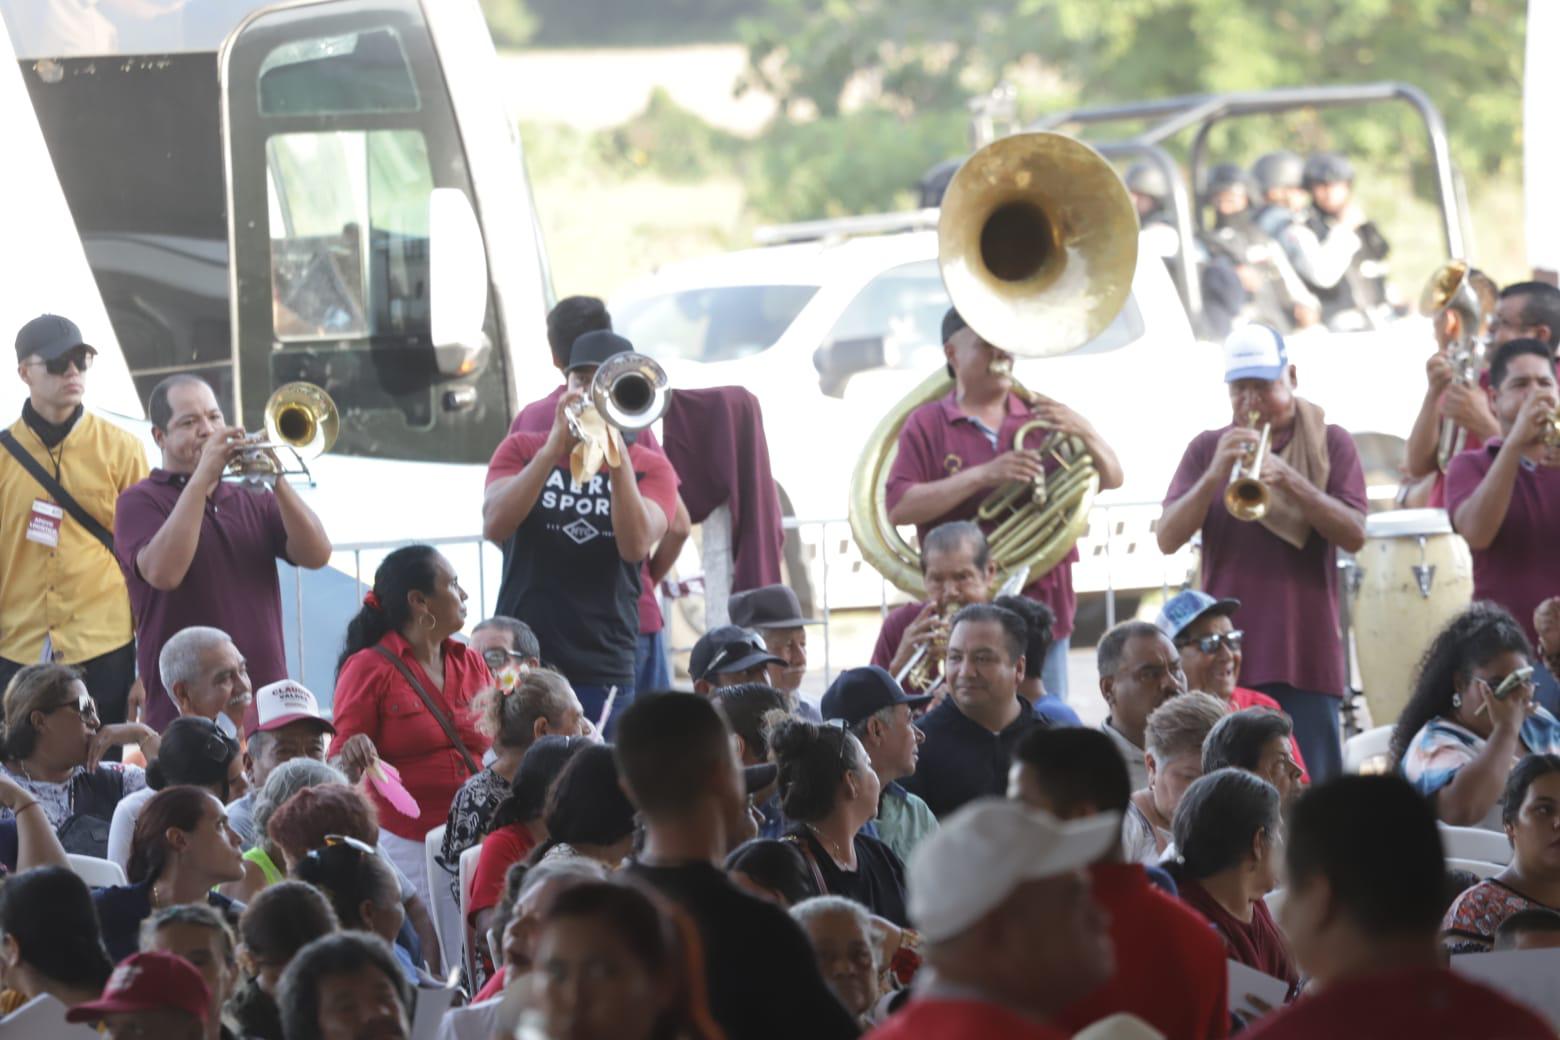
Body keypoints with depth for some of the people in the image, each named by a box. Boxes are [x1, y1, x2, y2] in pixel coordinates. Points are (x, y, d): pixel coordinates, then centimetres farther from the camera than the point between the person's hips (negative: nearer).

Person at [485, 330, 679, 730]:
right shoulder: (521, 450, 10)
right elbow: (494, 527, -8)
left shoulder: (651, 468, 7)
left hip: (603, 672, 0)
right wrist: (553, 450, -16)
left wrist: (617, 460, -21)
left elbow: (635, 546, -11)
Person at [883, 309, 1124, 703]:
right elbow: (899, 508, -9)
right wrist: (983, 476, -17)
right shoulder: (928, 424, 3)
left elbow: (1111, 479, 10)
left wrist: (1083, 432, -11)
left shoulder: (1040, 416, 12)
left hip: (1044, 604, 3)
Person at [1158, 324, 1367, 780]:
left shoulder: (1331, 444, 7)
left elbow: (1354, 535, -4)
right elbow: (1167, 539, 1)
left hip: (1305, 654, -1)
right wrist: (1214, 475, -14)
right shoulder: (1208, 448, 11)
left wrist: (1292, 483, -18)